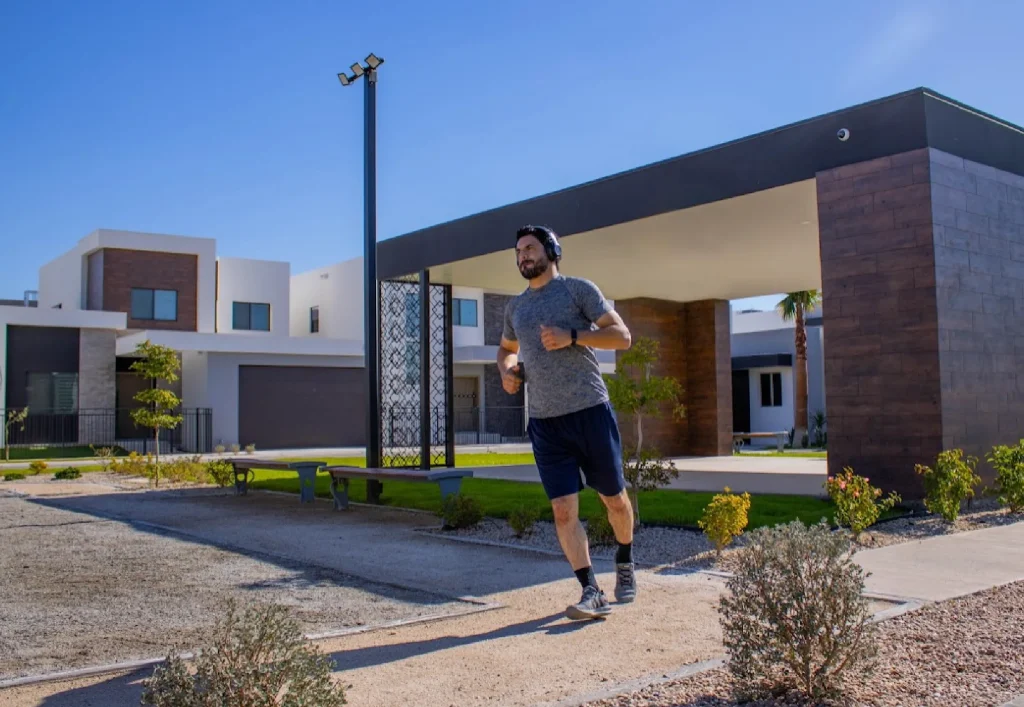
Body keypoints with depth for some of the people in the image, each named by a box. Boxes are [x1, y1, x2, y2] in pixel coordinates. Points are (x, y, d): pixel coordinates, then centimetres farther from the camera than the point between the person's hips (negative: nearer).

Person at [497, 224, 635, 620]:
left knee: (614, 499, 9)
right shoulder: (515, 306, 17)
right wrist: (507, 371, 11)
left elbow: (622, 336, -4)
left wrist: (572, 337, -17)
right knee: (563, 510, -6)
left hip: (591, 412, -3)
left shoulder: (579, 289, 2)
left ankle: (625, 563, 35)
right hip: (545, 423, 3)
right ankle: (591, 594, -1)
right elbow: (506, 349, 34)